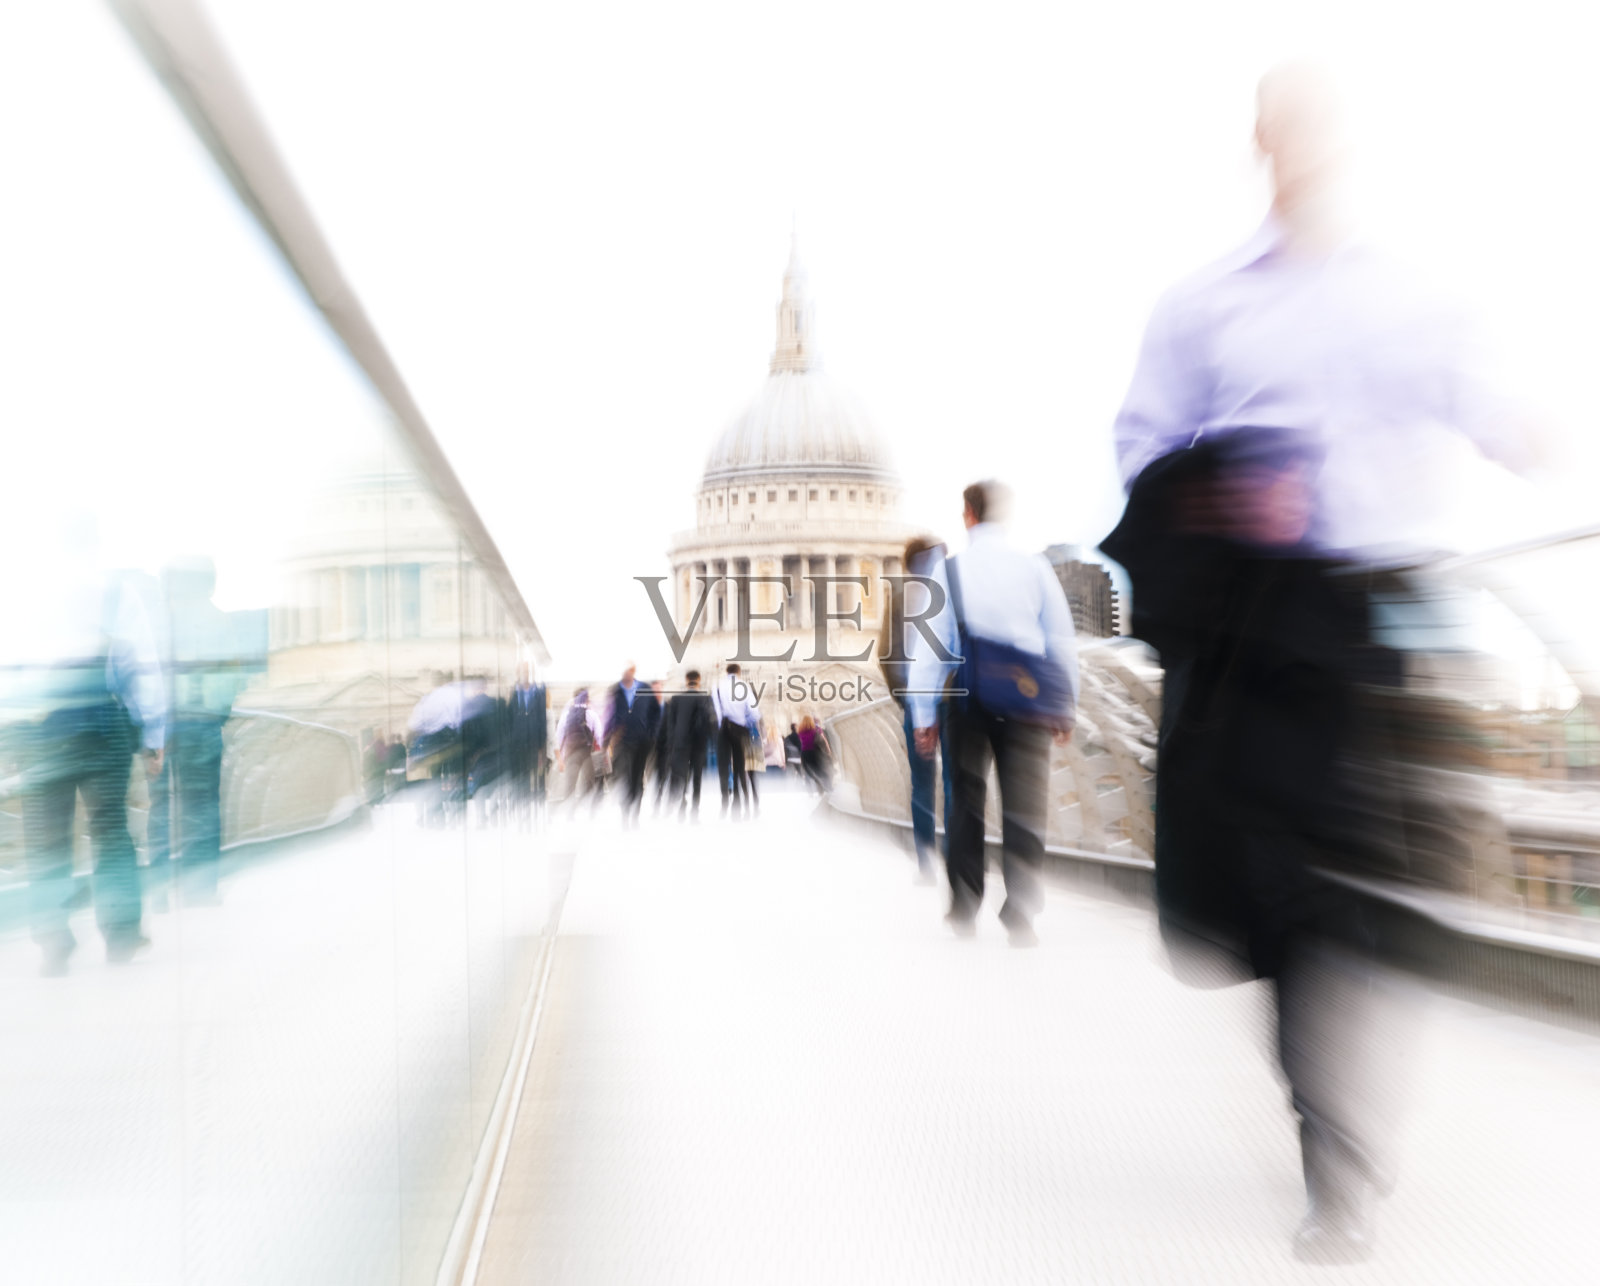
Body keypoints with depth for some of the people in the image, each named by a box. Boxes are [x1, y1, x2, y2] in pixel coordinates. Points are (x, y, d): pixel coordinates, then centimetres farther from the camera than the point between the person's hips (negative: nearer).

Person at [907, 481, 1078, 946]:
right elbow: (1062, 640, 3)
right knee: (1024, 807, 6)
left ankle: (964, 911, 21)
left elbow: (930, 645, -3)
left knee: (967, 803, 14)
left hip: (969, 698, 0)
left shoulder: (948, 570, -2)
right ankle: (1020, 916, 2)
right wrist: (1066, 707, 12)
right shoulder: (1035, 566, 1)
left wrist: (924, 716, 3)